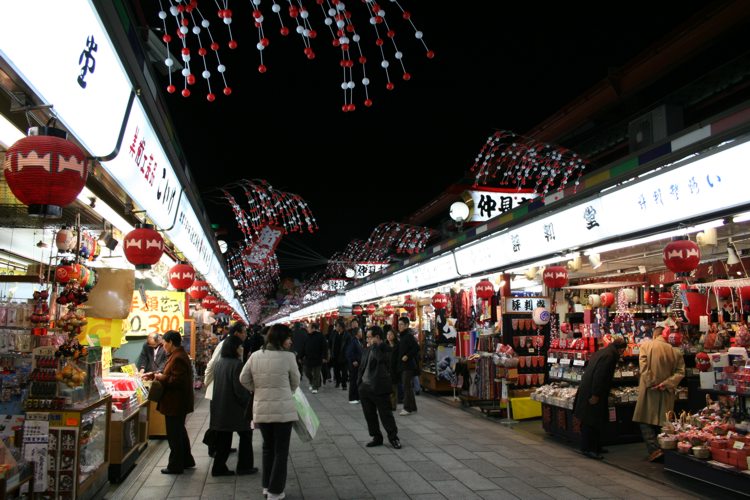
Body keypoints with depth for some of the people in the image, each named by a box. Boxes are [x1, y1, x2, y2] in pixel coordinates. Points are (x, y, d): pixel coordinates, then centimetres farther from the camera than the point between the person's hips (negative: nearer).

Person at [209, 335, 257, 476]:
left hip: (220, 408, 7)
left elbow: (217, 384, 14)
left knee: (223, 438, 15)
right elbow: (240, 389, -20)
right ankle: (244, 466, 16)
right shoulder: (237, 364, -20)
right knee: (245, 435, 10)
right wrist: (248, 402, -8)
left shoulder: (218, 363, 5)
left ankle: (219, 467, 17)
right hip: (235, 407, -7)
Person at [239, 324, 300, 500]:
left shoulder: (255, 356, 0)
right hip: (283, 408, -4)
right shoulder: (288, 356, -11)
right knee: (281, 450, 9)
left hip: (261, 408, 5)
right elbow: (295, 382, 1)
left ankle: (267, 485, 31)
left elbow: (243, 379, 5)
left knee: (268, 446, 22)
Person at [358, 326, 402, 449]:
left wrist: (374, 345, -18)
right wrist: (359, 382, 11)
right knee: (369, 415, 12)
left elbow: (380, 358, -31)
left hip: (379, 388, -7)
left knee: (385, 414, 0)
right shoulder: (367, 350, 12)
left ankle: (393, 437, 16)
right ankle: (376, 437, 25)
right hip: (365, 388, 7)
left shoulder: (385, 349, -10)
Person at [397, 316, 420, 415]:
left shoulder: (409, 336, -14)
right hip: (403, 365, 9)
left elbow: (416, 348, -22)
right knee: (408, 386, 14)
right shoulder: (401, 336, 13)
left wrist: (407, 356, -21)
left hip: (409, 365, -9)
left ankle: (408, 408, -1)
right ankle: (412, 407, 22)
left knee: (407, 386, -6)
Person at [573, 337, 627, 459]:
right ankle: (587, 449, 1)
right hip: (592, 393, -10)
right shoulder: (609, 356, -16)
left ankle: (595, 447, 24)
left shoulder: (601, 352, 15)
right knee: (591, 421, -4)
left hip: (586, 390, 10)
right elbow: (599, 376, -23)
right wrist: (595, 395, -21)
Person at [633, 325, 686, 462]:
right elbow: (680, 372, -3)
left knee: (646, 420, 2)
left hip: (649, 391, -4)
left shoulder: (646, 345, -4)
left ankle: (654, 449, -10)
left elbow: (644, 366, -14)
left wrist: (651, 383, -12)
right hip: (666, 393, 4)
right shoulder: (675, 351, 6)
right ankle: (663, 448, 19)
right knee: (661, 421, 13)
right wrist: (666, 384, -8)